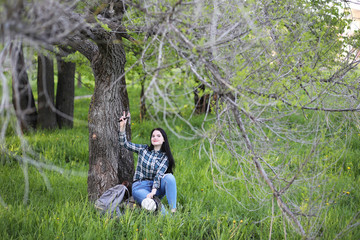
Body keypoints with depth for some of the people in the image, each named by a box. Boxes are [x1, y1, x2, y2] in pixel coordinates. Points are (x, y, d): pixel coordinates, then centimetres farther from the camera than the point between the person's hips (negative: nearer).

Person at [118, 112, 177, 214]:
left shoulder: (165, 157, 4)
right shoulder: (143, 149, 7)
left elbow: (159, 174, -11)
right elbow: (124, 144, 2)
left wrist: (153, 191, -27)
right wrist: (122, 127, -12)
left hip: (155, 186, 2)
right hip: (139, 186, -2)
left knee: (169, 177, -31)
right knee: (152, 205, -37)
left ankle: (173, 210, -33)